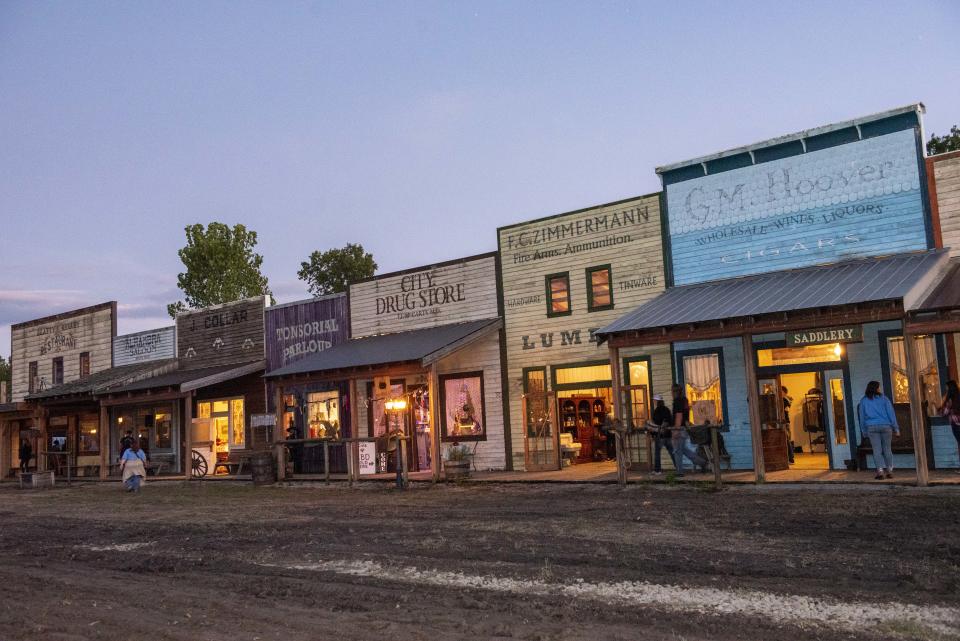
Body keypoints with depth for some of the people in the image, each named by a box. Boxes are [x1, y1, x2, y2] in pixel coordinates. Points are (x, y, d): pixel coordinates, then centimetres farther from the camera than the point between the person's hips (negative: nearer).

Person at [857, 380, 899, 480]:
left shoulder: (863, 401, 6)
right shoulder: (883, 398, 2)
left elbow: (862, 417, 8)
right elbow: (891, 413, 1)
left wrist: (864, 432, 14)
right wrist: (896, 428, 4)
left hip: (872, 427, 0)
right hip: (885, 426, 0)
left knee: (877, 450, -1)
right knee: (887, 449, 7)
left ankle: (880, 470, -12)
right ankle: (889, 471, 8)